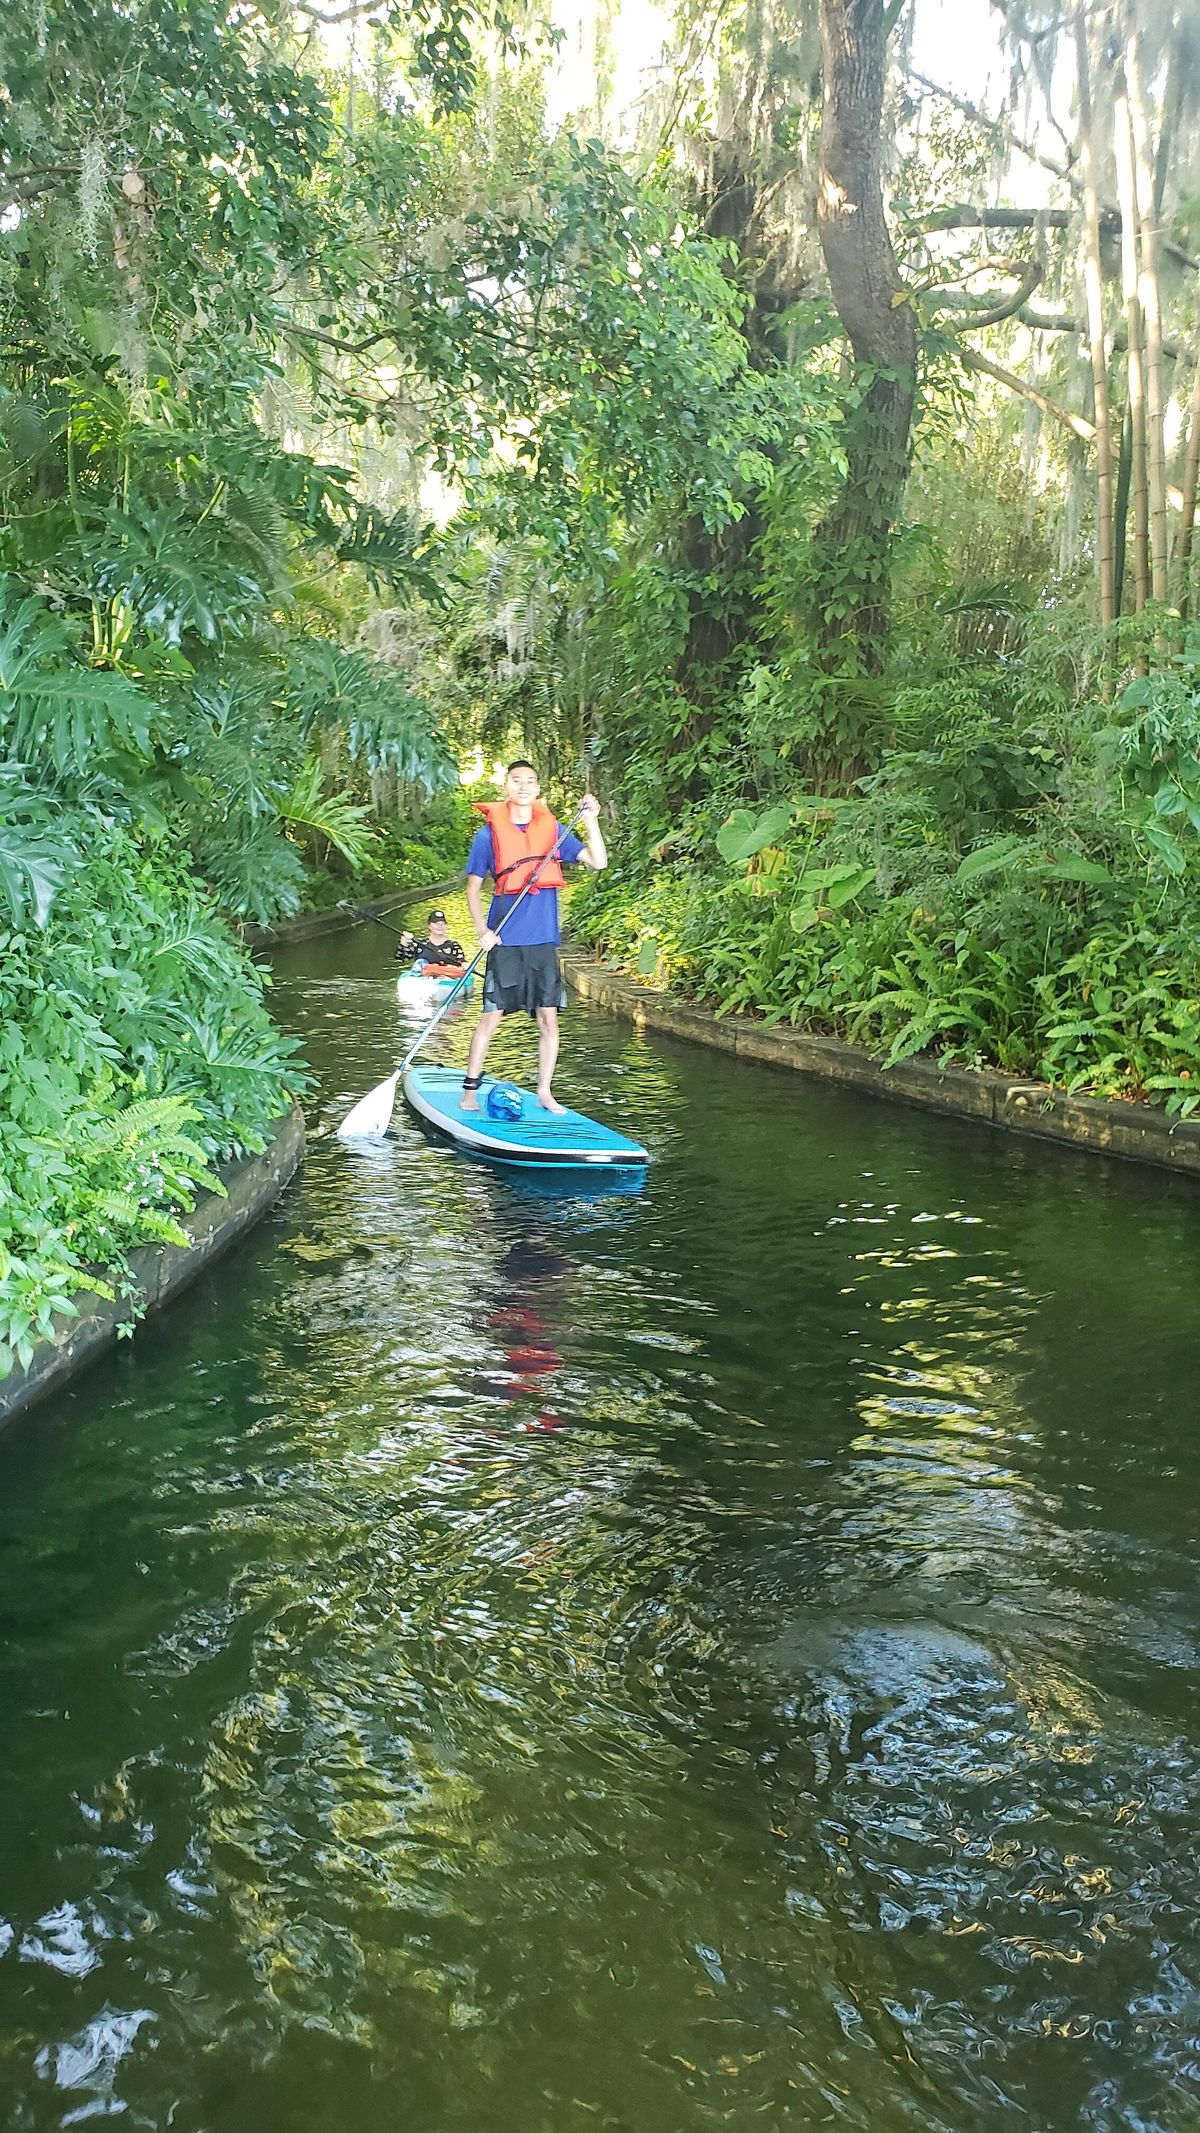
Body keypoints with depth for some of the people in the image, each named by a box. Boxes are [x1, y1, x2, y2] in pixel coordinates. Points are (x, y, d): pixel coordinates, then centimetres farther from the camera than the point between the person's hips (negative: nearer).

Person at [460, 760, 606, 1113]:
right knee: (491, 1018, 0)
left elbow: (598, 862, 4)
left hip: (543, 941, 3)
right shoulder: (489, 833, -1)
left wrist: (591, 822, -9)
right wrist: (482, 930, -10)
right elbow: (473, 887, 3)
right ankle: (469, 1090, 13)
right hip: (505, 942, -3)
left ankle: (544, 1093, 17)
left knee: (549, 1021, 4)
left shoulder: (552, 829, 7)